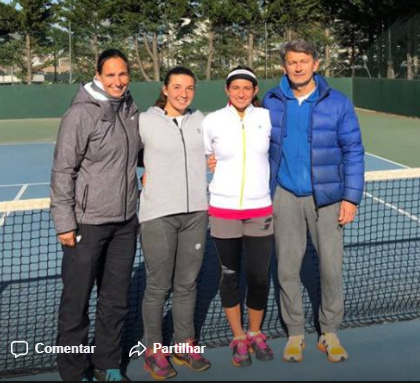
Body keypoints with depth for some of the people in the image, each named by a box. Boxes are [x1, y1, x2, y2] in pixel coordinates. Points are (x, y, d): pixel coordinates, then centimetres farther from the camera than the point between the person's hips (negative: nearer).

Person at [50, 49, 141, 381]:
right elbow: (63, 171, -12)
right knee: (77, 301, 6)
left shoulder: (132, 111, 6)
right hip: (87, 223, -6)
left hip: (126, 222, 6)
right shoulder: (81, 114, -12)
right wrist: (64, 222, -14)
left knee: (116, 300, 14)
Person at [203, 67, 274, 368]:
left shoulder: (266, 117, -1)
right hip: (223, 210, -1)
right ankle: (238, 337, 28)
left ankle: (256, 334, 29)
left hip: (261, 209, 1)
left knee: (260, 276, 5)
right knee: (231, 274, 11)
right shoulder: (212, 121, -4)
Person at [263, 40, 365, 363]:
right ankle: (295, 333, 24)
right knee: (288, 268, 7)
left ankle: (330, 332, 24)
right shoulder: (272, 102, 2)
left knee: (331, 267, 4)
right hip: (285, 196, 1)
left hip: (326, 197, -1)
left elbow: (353, 151, -2)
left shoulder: (338, 103, -3)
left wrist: (351, 197, -7)